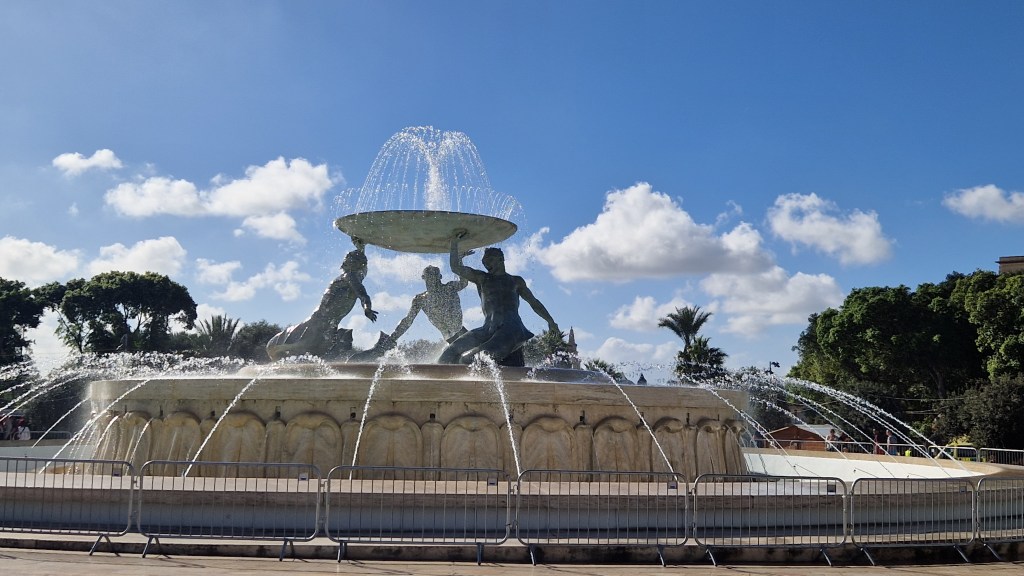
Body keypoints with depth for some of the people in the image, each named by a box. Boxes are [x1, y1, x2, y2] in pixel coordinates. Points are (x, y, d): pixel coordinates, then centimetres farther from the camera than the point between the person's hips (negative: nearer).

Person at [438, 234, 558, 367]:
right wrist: (454, 242, 11)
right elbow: (456, 267, 16)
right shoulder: (481, 278, 25)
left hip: (511, 327, -2)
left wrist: (550, 321, 25)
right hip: (488, 329, 2)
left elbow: (533, 302, 32)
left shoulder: (516, 281, 26)